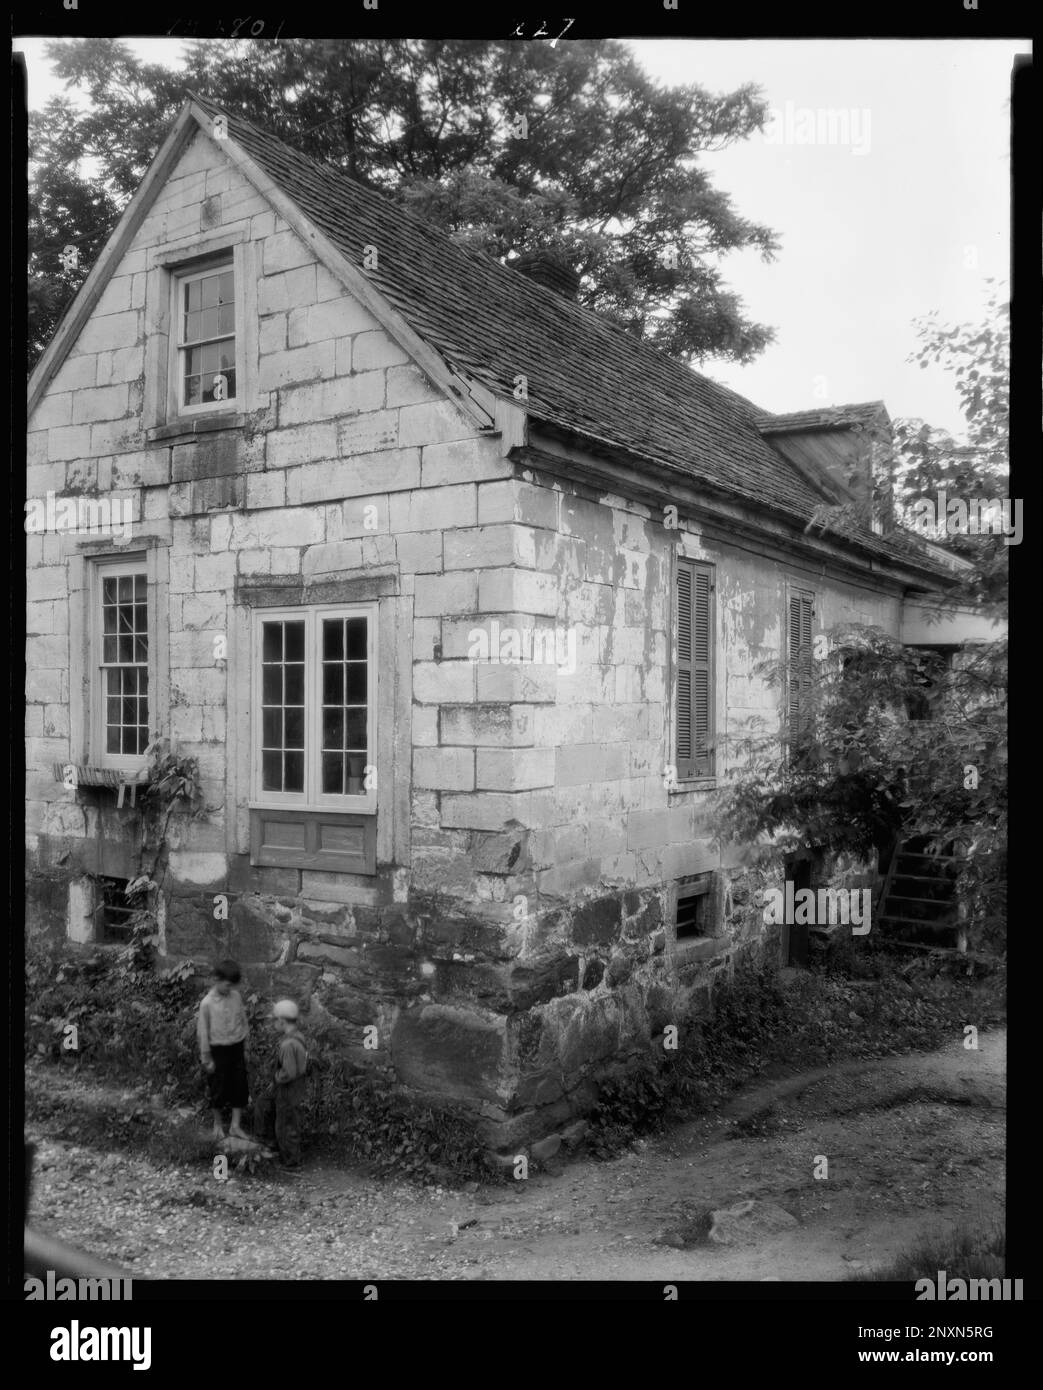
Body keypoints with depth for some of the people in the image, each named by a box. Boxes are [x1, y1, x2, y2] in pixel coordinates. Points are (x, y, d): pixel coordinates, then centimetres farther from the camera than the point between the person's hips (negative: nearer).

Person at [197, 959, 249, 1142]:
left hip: (237, 1047, 4)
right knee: (219, 1088, 10)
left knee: (240, 1086, 7)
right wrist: (206, 1059, -6)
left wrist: (245, 1047, 10)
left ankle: (236, 1125, 21)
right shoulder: (207, 1003, -16)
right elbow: (203, 1032, -10)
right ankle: (218, 1124, 32)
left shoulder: (237, 997, -4)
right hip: (218, 1049, -4)